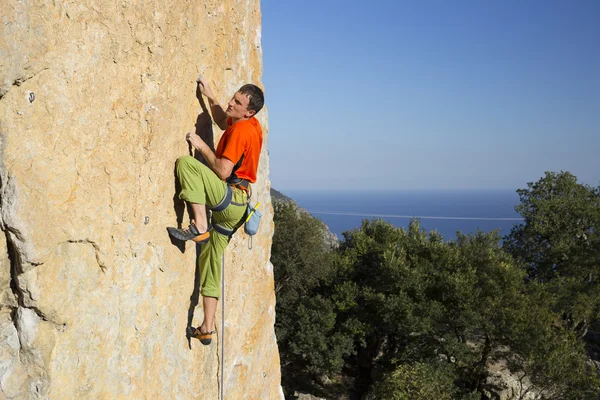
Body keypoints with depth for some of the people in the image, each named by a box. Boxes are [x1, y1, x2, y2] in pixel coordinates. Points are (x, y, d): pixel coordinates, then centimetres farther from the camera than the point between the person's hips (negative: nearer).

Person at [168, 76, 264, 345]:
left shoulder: (241, 130, -15)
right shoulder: (252, 125, 12)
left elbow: (223, 171, -21)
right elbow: (223, 123, 35)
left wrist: (202, 146, -11)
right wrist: (210, 97, 26)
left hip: (230, 198, -9)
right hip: (235, 205, 9)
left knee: (186, 163, -23)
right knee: (210, 261, 12)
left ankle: (200, 227, -25)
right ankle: (208, 328, 15)